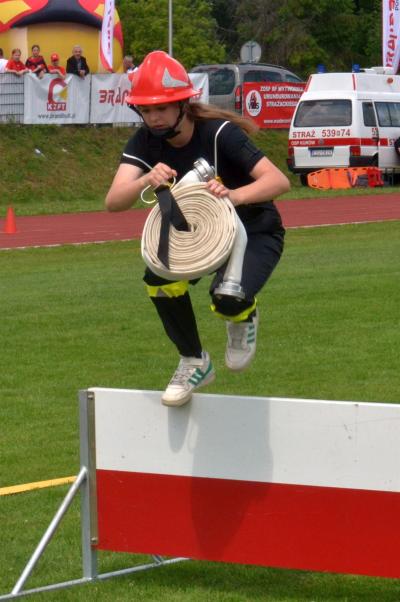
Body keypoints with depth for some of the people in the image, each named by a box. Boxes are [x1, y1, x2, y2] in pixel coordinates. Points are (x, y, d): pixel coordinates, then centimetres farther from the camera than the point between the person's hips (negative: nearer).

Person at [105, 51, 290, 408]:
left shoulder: (219, 134, -26)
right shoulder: (146, 142, -13)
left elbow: (279, 180, -36)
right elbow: (114, 202, -27)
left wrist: (235, 195, -55)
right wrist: (146, 182, -49)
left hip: (255, 233, -4)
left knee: (227, 299, -32)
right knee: (160, 277, -26)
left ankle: (244, 318, 8)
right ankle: (194, 364, -2)